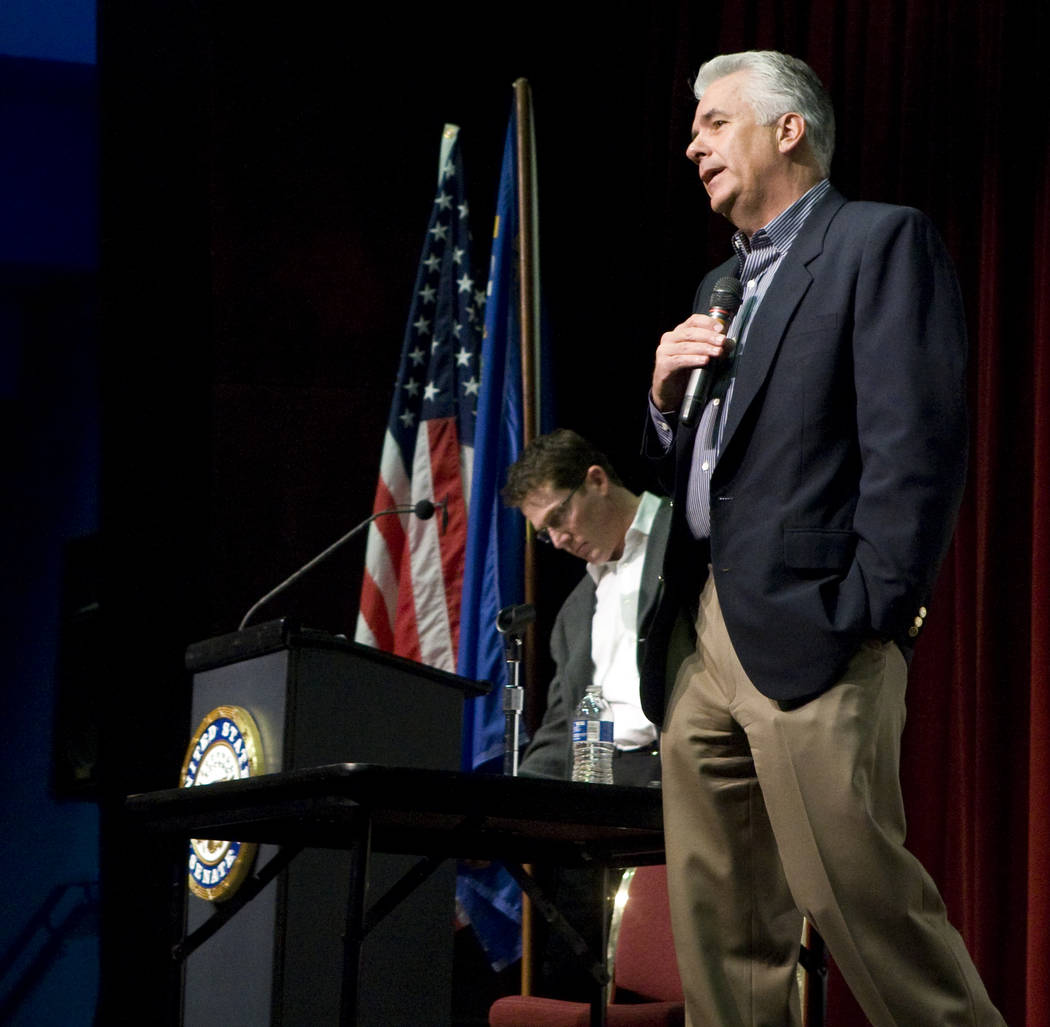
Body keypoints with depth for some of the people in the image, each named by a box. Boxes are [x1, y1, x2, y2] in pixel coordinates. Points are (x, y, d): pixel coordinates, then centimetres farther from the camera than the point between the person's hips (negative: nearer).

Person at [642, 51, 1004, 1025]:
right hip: (698, 636, 8)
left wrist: (872, 615, -18)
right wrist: (666, 394, 7)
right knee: (720, 932, 6)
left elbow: (918, 444, -11)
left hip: (806, 636, -8)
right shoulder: (719, 287, 25)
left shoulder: (882, 241, 0)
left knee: (863, 901, -14)